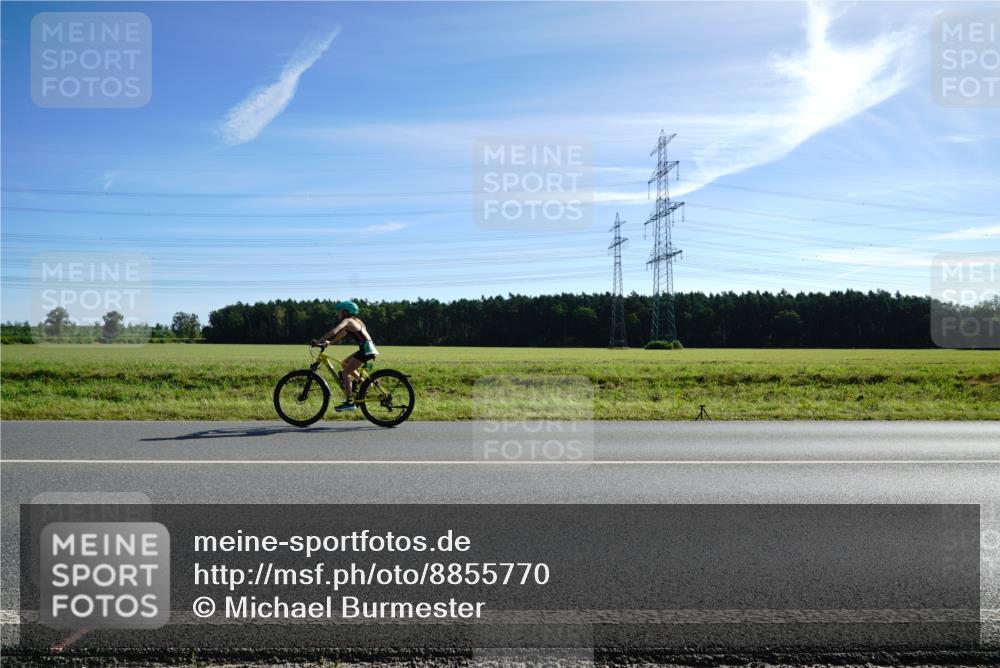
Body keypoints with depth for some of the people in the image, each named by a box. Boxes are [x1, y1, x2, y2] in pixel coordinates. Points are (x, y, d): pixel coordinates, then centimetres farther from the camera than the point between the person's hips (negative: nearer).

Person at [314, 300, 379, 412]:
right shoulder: (353, 321, 22)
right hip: (368, 348, 9)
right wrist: (330, 342, 16)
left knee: (345, 373, -6)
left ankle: (349, 402, -8)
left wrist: (319, 341, -17)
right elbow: (341, 334, 27)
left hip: (366, 349, -9)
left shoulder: (347, 321, -7)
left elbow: (333, 332, -22)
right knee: (345, 363, 24)